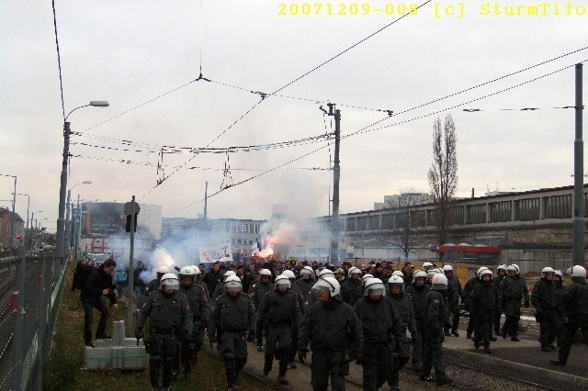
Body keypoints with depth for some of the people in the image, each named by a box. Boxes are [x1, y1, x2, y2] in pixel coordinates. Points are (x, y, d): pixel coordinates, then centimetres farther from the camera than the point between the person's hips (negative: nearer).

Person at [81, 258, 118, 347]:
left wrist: (114, 302, -4)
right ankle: (87, 341, -4)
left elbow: (110, 289, 4)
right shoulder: (95, 274, -28)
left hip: (96, 297, 8)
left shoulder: (108, 276, -2)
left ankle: (100, 334, 13)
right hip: (87, 297, -8)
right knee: (89, 318, -13)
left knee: (106, 311, 4)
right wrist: (101, 292, -35)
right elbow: (88, 289, -31)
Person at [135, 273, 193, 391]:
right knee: (155, 360, -1)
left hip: (172, 335, 1)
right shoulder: (153, 297, 0)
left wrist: (187, 328, -12)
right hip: (156, 334, -1)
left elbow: (187, 315, 4)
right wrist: (138, 328, -1)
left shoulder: (181, 298, 1)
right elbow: (143, 312, 6)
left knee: (169, 361, 8)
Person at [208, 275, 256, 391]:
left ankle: (234, 377, 33)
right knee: (230, 357, -17)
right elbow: (213, 317, -1)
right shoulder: (221, 300, -6)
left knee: (242, 358, 6)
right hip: (226, 333, -3)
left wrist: (252, 331, 1)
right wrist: (211, 334, -3)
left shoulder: (246, 299, 1)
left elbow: (252, 315, 7)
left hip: (240, 334, 3)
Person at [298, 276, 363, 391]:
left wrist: (359, 351, -1)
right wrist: (302, 348, -1)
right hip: (319, 352, 2)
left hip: (338, 352, -2)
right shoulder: (315, 308, 0)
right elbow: (305, 329, 3)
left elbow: (357, 331, 1)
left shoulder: (346, 309, -4)